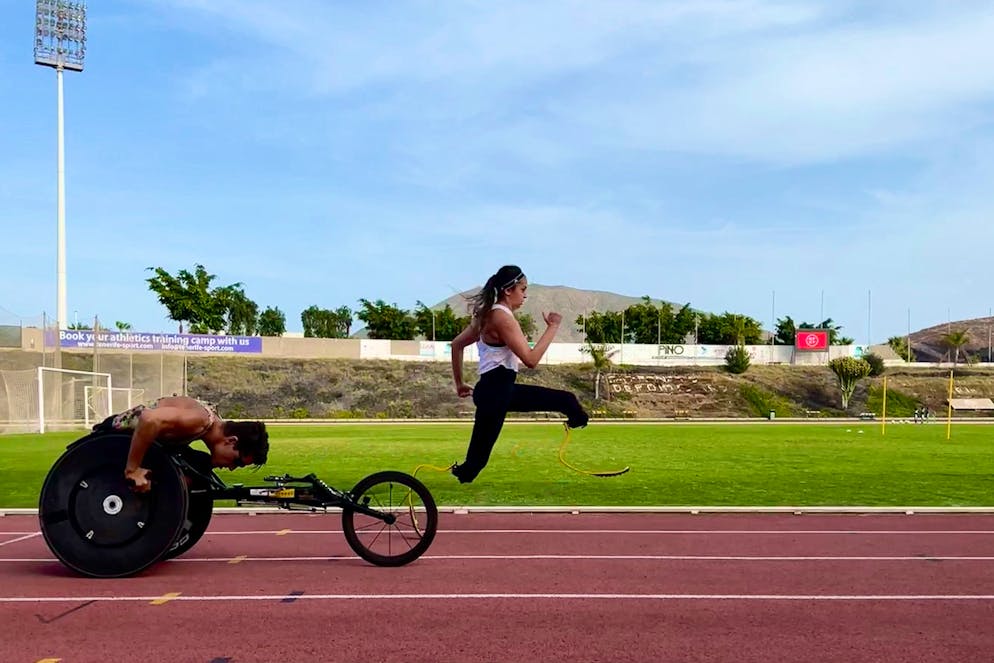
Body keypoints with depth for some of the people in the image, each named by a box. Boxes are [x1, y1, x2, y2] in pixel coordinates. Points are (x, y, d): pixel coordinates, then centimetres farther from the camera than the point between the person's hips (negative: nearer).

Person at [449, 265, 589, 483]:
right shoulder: (502, 318, -19)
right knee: (476, 460, -2)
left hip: (502, 388, 10)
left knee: (566, 401, 14)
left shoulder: (489, 314, 10)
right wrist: (553, 327, -16)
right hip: (494, 392, -10)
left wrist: (459, 383, 21)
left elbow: (457, 344, 16)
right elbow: (531, 360, -24)